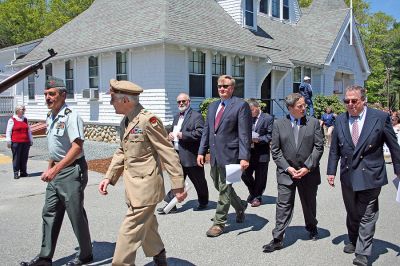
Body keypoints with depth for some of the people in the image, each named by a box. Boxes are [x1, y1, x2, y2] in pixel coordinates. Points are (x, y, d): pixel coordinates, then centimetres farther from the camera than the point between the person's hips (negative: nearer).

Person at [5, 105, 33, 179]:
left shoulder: (25, 119, 15)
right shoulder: (12, 120, -1)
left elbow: (29, 130, 20)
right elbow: (8, 131, -2)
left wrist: (31, 140, 19)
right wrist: (8, 141, -6)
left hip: (25, 142, 5)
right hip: (16, 143, -5)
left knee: (24, 158, 8)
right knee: (16, 158, -1)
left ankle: (23, 172, 18)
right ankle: (16, 173, 6)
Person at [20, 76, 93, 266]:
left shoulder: (71, 116, -17)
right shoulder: (50, 117, 11)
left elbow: (77, 148, -24)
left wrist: (55, 170, -26)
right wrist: (50, 168, 20)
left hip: (71, 171, -9)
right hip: (56, 172, 9)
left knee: (76, 215, 3)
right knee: (49, 213, 12)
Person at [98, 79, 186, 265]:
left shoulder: (148, 120, -19)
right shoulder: (125, 122, 8)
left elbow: (168, 154, -17)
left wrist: (178, 186, -16)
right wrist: (109, 178, 10)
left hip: (145, 187, -9)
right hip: (133, 186, 9)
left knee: (129, 232, -3)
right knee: (147, 227, 22)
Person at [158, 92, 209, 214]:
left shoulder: (196, 116, -10)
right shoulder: (177, 116, 16)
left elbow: (200, 132, -21)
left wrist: (183, 135, -23)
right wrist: (170, 135, 4)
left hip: (191, 156, -7)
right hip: (178, 156, 7)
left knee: (199, 181, 10)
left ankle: (203, 203, 28)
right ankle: (171, 205, 13)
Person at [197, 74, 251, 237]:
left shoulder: (241, 105, -7)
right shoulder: (212, 106, 14)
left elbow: (245, 134, -13)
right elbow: (206, 131, 16)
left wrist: (244, 157, -19)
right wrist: (201, 151, 9)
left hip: (229, 154, -7)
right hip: (214, 154, 7)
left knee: (224, 189, 1)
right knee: (220, 186, 18)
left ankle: (219, 223, 14)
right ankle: (240, 206, 41)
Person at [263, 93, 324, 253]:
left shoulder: (313, 122, 1)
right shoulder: (279, 124, 0)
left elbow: (319, 147, -3)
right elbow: (275, 150, -1)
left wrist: (307, 167, -11)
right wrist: (287, 168, -10)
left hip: (309, 172, 1)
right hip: (286, 173, -1)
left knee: (309, 203, 18)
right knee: (283, 205, -3)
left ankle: (312, 227, 44)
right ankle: (277, 239, 2)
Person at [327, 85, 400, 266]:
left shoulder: (380, 117, -8)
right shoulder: (340, 120, 2)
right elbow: (334, 149, 8)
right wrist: (331, 171, 5)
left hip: (370, 176, -4)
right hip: (348, 176, 4)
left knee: (367, 216, 2)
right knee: (352, 214, 19)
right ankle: (353, 241, 38)